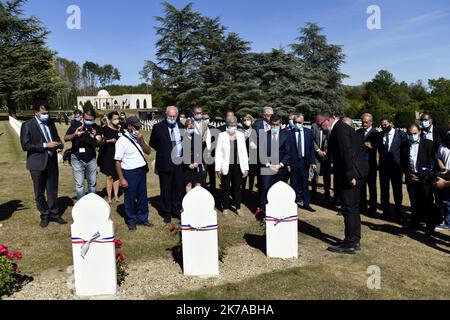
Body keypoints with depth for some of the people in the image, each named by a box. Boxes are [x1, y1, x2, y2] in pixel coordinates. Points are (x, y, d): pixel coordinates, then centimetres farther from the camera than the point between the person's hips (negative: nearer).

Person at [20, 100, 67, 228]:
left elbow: (56, 138, 19)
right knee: (39, 193, 9)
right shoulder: (27, 125, -8)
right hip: (37, 163, -4)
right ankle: (44, 216, 24)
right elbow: (25, 145, -14)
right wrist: (45, 145, -21)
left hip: (52, 161, 4)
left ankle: (54, 214, 24)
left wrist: (60, 146, -4)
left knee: (53, 190, 11)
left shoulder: (50, 123, 7)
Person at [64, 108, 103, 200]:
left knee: (92, 183, 9)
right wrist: (75, 134, -26)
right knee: (79, 184, 0)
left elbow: (98, 143, -10)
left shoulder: (97, 128, -1)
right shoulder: (76, 125, -5)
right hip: (77, 159, -2)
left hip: (91, 159, 2)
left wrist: (94, 137, -32)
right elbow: (65, 138, -6)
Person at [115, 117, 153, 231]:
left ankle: (143, 219, 32)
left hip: (142, 171, 6)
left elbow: (148, 152, 3)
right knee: (130, 198, 8)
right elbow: (117, 161, -13)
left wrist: (141, 140, -11)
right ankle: (131, 221, 26)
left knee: (143, 197, 16)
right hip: (130, 173, -6)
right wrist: (122, 179, -16)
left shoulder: (138, 138, 7)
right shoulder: (122, 141, -12)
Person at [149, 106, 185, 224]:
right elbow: (152, 143, 5)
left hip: (179, 162, 3)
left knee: (179, 188, 10)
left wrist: (183, 154, 4)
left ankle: (176, 210, 24)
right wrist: (163, 151, 0)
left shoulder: (181, 127, 8)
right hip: (165, 163, -3)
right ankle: (167, 213, 17)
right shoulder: (158, 127, -3)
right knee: (166, 189, 5)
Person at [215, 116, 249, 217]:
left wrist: (246, 167, 2)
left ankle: (238, 208, 22)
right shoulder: (222, 135, -3)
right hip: (226, 166, -2)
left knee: (237, 187, 10)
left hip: (238, 166, 2)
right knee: (226, 187, 7)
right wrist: (218, 168, -8)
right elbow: (218, 152, -3)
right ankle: (225, 208, 20)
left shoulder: (240, 135, 4)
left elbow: (244, 152, 5)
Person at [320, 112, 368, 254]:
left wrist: (350, 176, -22)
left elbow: (347, 153, -23)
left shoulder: (339, 130, -16)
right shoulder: (344, 128, 15)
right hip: (355, 174, 11)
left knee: (349, 209, -3)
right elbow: (359, 147, 21)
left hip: (350, 175, -11)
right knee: (353, 208, 17)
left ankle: (350, 244, 5)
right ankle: (355, 241, 28)